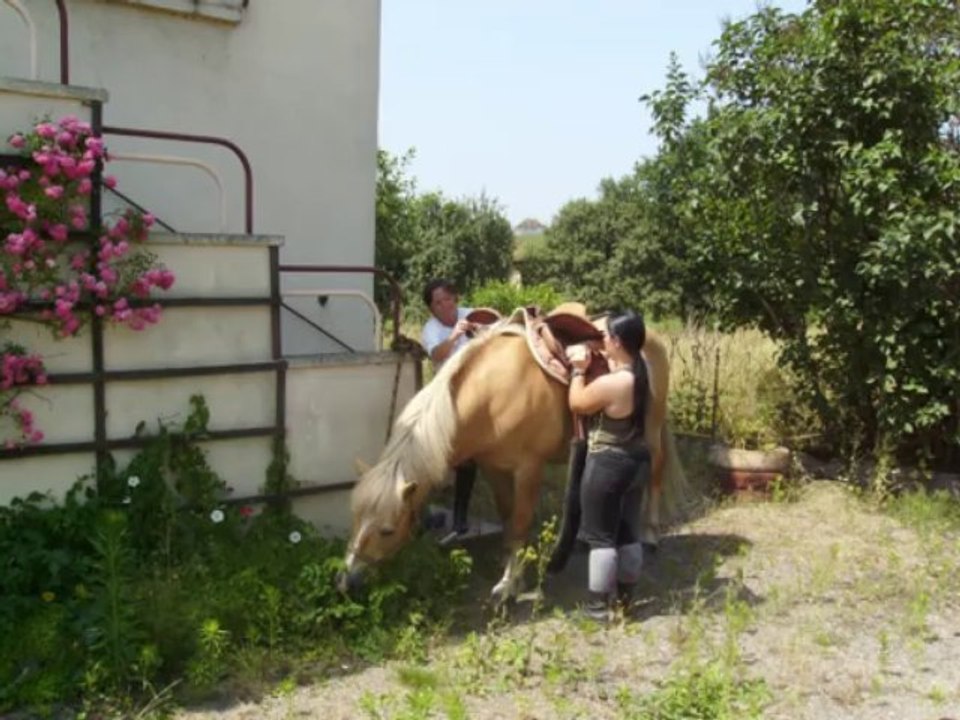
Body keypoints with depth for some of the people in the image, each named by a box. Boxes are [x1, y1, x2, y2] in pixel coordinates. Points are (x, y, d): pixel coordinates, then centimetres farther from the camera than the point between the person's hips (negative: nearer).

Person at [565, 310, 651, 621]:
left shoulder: (610, 383, -26)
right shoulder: (638, 370, -1)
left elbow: (577, 404, -10)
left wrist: (578, 370, 0)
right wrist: (592, 360, 8)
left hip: (607, 464, -8)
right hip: (636, 460, 8)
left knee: (601, 536, 4)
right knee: (628, 532, 17)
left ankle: (599, 604, 13)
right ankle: (625, 595, 29)